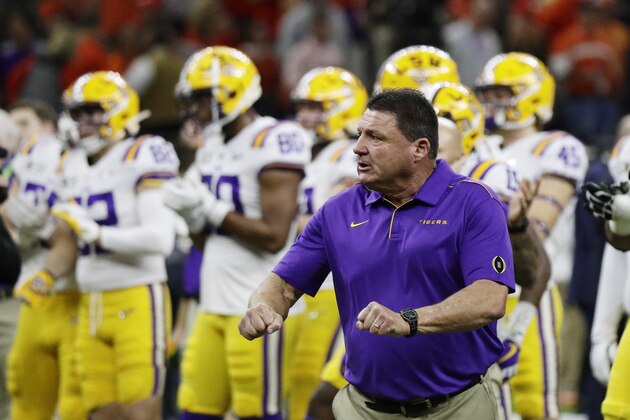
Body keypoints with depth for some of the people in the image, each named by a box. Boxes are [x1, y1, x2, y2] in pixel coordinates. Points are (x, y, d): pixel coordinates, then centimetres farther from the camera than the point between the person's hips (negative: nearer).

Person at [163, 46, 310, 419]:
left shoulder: (273, 144, -13)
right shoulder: (215, 147, 14)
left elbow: (274, 237, -19)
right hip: (216, 303, 9)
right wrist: (190, 211, 0)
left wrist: (212, 209, -16)